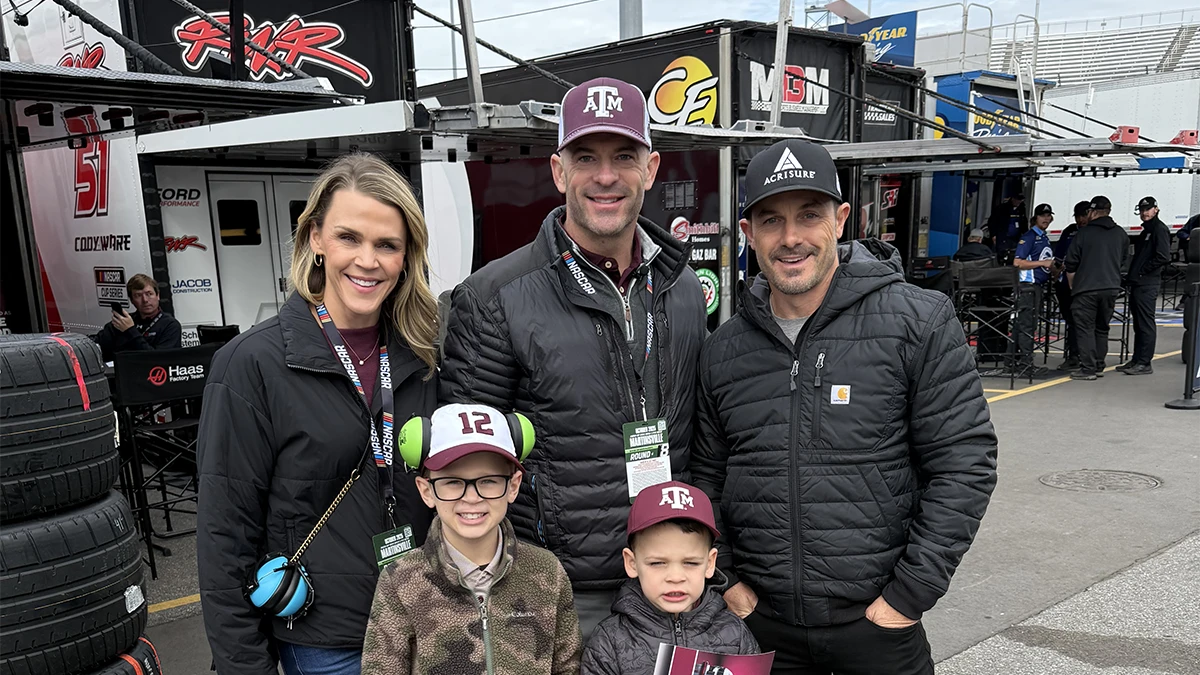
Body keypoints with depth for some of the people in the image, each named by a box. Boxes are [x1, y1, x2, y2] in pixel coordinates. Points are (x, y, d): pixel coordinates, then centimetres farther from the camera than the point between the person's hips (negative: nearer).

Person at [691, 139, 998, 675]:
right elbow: (707, 476, 10)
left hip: (876, 618, -2)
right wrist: (725, 579, 2)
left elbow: (964, 462, -10)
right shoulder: (723, 351, 2)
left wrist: (910, 595, -11)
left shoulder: (920, 323, -9)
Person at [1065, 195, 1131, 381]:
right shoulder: (1121, 234, 8)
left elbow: (1071, 265, -3)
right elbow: (1124, 261, 18)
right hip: (1111, 288, 5)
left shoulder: (1084, 233, -6)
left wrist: (1072, 286, 12)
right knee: (1102, 328, 15)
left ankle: (1088, 369, -5)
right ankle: (1099, 366, 19)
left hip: (1086, 289, -5)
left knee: (1085, 328, -1)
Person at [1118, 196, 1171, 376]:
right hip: (1137, 284, 10)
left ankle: (1144, 363, -5)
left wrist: (1142, 271, -14)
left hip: (1147, 285, -10)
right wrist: (1131, 276, 12)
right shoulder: (1146, 231, 22)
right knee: (1139, 324, 13)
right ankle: (1137, 360, 18)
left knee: (1146, 324, -7)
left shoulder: (1159, 229, -7)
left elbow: (1164, 257, -18)